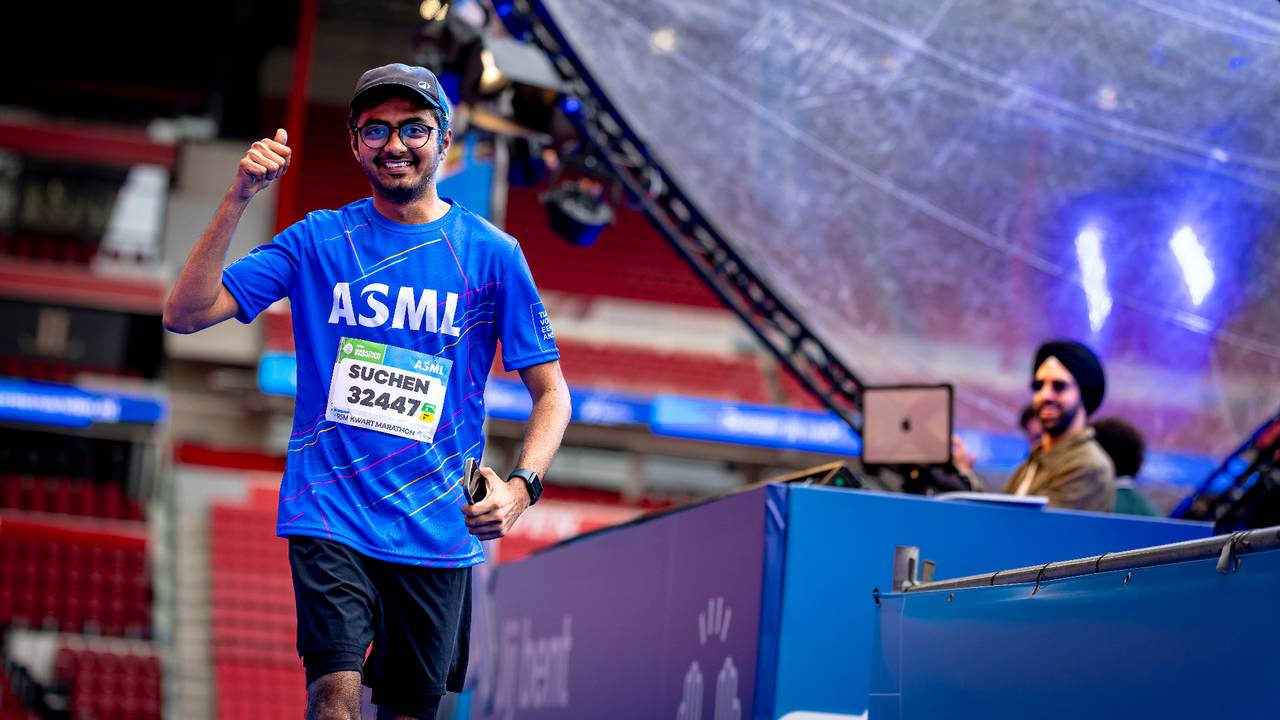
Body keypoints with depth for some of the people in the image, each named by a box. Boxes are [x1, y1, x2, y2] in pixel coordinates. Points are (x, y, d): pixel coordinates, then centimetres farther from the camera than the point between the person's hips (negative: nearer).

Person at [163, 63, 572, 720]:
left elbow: (550, 392, 6)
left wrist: (521, 486, -13)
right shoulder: (318, 240, 5)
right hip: (330, 512, -1)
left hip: (436, 529, 1)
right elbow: (184, 314, -2)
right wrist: (238, 199, -13)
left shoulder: (492, 254, 3)